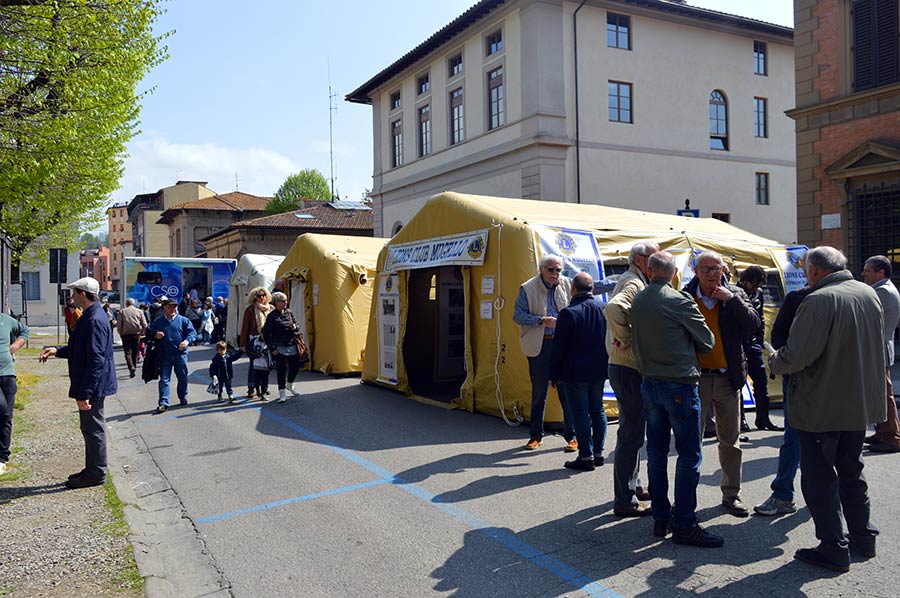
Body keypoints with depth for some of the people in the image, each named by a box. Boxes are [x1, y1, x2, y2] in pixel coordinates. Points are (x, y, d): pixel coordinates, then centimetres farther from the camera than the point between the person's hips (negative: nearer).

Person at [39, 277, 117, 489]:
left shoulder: (94, 320, -23)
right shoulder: (90, 317, 11)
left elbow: (96, 360, -26)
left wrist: (84, 393, -26)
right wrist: (57, 350, 7)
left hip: (92, 386, -10)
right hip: (89, 386, 10)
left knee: (93, 429, 1)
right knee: (91, 428, 18)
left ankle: (96, 473, 13)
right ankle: (92, 470, 30)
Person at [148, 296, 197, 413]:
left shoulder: (183, 320, 3)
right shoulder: (158, 321, 9)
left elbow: (192, 332, -2)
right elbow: (151, 334, 17)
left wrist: (187, 341, -21)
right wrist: (155, 336, -7)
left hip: (180, 353, -1)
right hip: (164, 355, 1)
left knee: (182, 377, 11)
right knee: (164, 379, -2)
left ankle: (183, 398, 30)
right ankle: (163, 403, -2)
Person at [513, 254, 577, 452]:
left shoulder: (567, 285, 4)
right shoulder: (528, 288, -4)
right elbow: (517, 316, -8)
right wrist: (542, 320, -16)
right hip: (539, 346, -1)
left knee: (566, 390, 1)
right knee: (538, 392, 9)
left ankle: (571, 436, 13)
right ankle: (536, 435, 23)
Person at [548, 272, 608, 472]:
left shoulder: (568, 313, -16)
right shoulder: (603, 309, 3)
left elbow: (558, 347, -12)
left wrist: (553, 374, -4)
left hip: (575, 373, -6)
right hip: (598, 371, 6)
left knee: (580, 414, 0)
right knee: (597, 411, 15)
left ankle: (586, 457, 4)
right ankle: (598, 453, 23)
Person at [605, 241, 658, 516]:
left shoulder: (635, 283, 17)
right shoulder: (634, 284, -17)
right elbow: (613, 307, -37)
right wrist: (626, 339, -25)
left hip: (630, 368, 11)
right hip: (628, 369, -11)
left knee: (633, 430, 20)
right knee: (631, 434, -5)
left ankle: (632, 486, 34)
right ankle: (625, 501, 3)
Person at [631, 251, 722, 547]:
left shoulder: (637, 301, 4)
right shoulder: (680, 301, -13)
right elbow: (707, 342, -3)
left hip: (649, 384, 7)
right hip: (680, 384, -6)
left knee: (656, 452, 13)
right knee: (689, 454, 0)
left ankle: (661, 517, 21)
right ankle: (684, 525, 3)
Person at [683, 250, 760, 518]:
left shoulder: (735, 295, 2)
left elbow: (754, 325, -11)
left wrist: (732, 299, -17)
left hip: (728, 378, 2)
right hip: (695, 377, -2)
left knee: (730, 440, 12)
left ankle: (731, 494, 27)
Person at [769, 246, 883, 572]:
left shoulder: (819, 300, -21)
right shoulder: (869, 293, 5)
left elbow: (797, 355, -26)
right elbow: (878, 345, 19)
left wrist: (773, 362, -7)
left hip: (822, 405, -8)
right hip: (861, 402, 8)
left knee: (819, 477, 4)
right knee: (851, 470, 22)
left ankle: (834, 549, 9)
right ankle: (863, 538, 32)